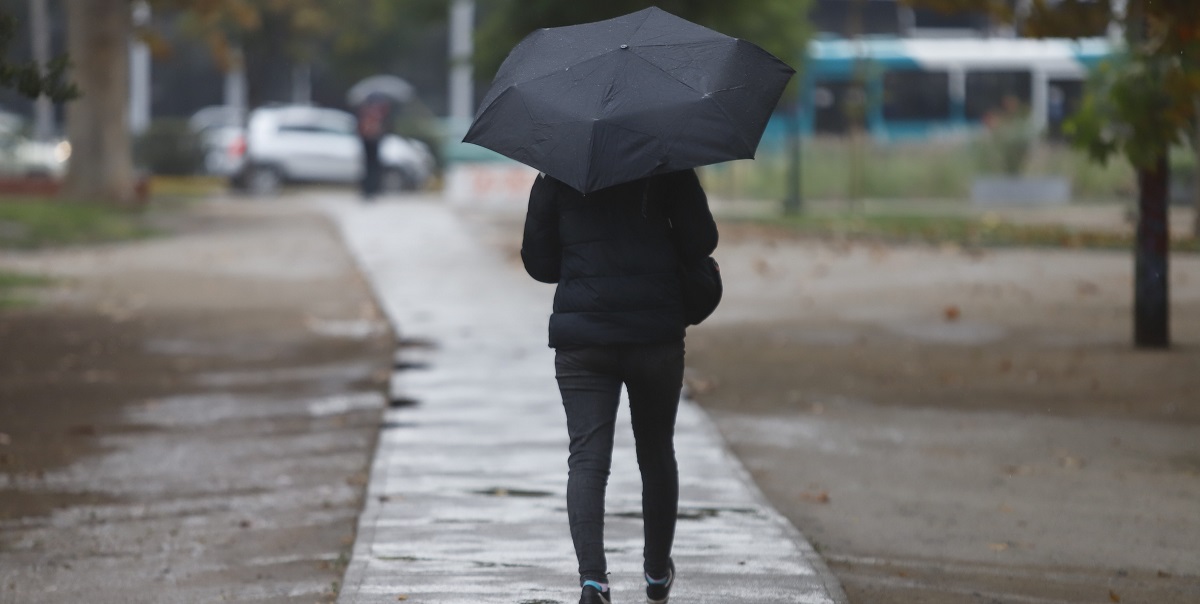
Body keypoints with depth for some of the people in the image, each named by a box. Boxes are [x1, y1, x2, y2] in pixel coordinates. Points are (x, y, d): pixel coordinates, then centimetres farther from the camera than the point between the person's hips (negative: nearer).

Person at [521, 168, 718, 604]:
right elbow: (701, 242, -3)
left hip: (581, 337, 0)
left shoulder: (556, 173, 3)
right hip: (656, 334, 0)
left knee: (587, 457, -4)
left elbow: (537, 261, 7)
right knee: (656, 453, 17)